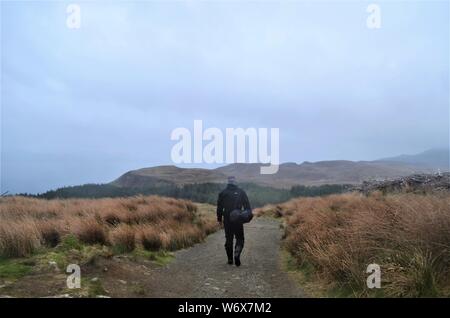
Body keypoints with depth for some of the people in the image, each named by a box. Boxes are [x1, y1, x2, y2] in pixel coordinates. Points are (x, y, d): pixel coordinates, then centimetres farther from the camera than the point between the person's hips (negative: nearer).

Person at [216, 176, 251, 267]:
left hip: (227, 220, 1)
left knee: (228, 239, 12)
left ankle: (230, 259, 14)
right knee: (240, 239, 7)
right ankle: (237, 255, -16)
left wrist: (219, 219, 12)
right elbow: (247, 206, -1)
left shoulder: (223, 193, 2)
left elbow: (219, 207, 5)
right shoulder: (241, 192, 1)